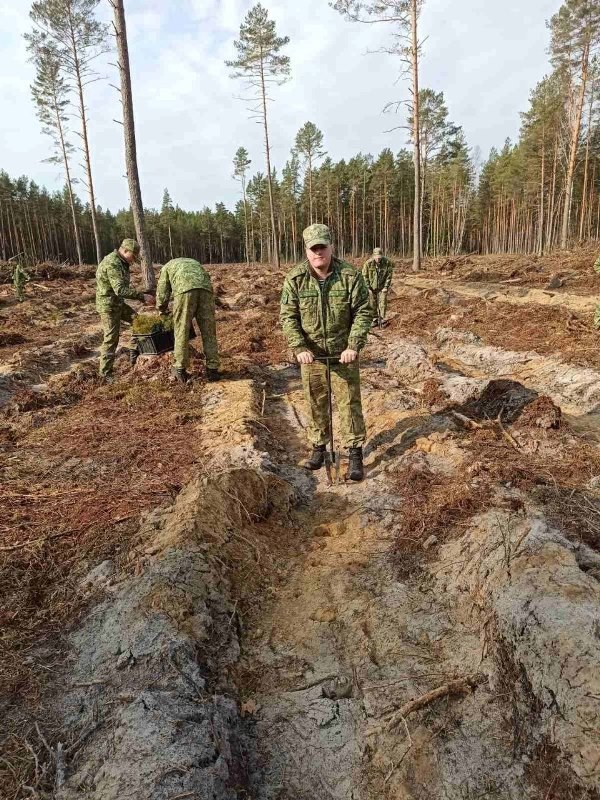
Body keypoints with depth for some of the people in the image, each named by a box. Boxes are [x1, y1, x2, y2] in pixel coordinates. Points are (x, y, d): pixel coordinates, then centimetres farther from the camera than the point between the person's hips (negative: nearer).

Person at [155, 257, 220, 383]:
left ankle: (180, 370, 12)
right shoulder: (194, 263, 43)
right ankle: (212, 369, 10)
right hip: (205, 288, 3)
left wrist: (162, 310, 44)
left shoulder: (167, 267, 32)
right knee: (208, 331, 8)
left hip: (185, 290, -3)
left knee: (182, 331, 7)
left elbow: (162, 296, 24)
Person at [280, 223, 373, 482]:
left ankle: (355, 453, 14)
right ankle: (318, 447, 28)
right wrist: (299, 348, -18)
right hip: (311, 353, 1)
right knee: (315, 402, 11)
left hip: (343, 353, -1)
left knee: (349, 403, 2)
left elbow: (363, 312, -7)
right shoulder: (295, 279, -7)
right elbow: (288, 316, -6)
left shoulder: (350, 276, -10)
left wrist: (354, 346, -17)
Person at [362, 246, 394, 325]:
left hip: (382, 287, 0)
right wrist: (368, 288, -9)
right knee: (373, 304, 7)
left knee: (383, 303, -2)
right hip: (372, 287, 0)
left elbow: (389, 276, -6)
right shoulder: (368, 263, -17)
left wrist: (386, 287, -9)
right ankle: (374, 318, 22)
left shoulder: (387, 263, -15)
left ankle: (381, 319, 9)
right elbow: (365, 276, -8)